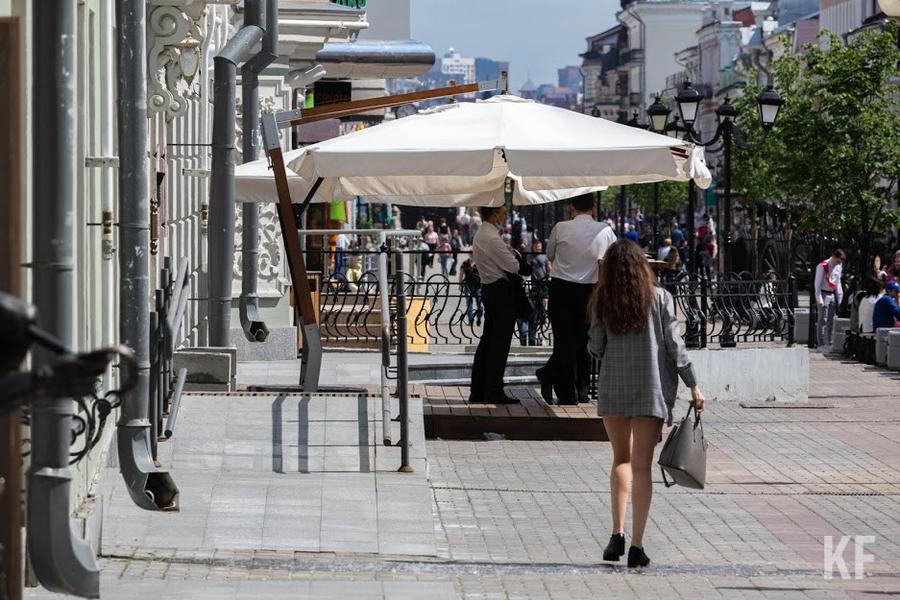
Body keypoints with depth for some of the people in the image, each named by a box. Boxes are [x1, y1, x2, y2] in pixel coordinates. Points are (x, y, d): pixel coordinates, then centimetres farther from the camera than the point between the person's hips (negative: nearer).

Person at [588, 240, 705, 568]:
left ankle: (618, 534, 6)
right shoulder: (659, 298, -3)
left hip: (613, 389, 1)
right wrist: (692, 384, 2)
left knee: (621, 459, 17)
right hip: (652, 390, -1)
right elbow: (674, 345, -4)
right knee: (641, 466, 1)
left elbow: (596, 348, 2)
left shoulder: (602, 301, 0)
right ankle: (637, 547, -3)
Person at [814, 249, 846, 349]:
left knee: (830, 321, 10)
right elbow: (818, 283, -12)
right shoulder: (822, 266, -11)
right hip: (824, 294, -7)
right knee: (822, 320, -8)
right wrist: (819, 299, -16)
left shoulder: (838, 267, 10)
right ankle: (821, 344, -8)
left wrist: (839, 298, 14)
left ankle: (829, 343, 16)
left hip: (833, 295, 7)